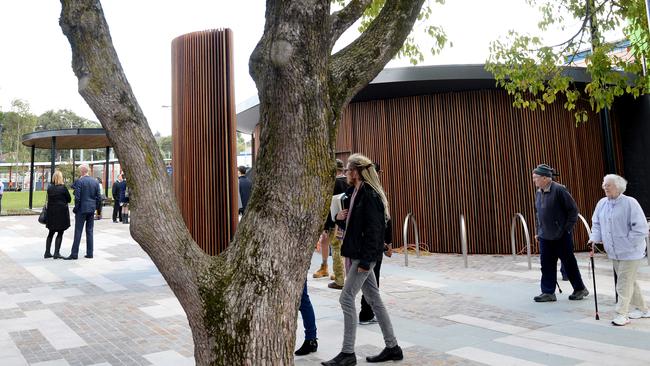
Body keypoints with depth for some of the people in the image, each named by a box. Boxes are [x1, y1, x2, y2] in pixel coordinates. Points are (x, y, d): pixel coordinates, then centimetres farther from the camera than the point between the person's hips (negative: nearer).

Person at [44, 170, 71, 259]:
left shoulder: (49, 188, 2)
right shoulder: (63, 188, -12)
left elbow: (49, 199, 8)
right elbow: (69, 199, -4)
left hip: (51, 213, 5)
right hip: (61, 213, -5)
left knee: (51, 233, 15)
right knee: (60, 233, 3)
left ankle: (47, 252, 17)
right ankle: (56, 253, 1)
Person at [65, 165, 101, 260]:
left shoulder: (79, 181, -10)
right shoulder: (95, 182, 5)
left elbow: (77, 197, -13)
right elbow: (98, 198, 5)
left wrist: (76, 208, -3)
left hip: (82, 209, -5)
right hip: (91, 210, 5)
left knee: (78, 231, -1)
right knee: (89, 231, 9)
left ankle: (74, 253, 1)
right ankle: (89, 253, 11)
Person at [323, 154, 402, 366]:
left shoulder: (369, 195, -15)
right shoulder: (359, 193, 13)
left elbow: (373, 230, -20)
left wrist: (365, 261, -22)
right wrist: (341, 218, 2)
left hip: (365, 256, -10)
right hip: (357, 255, 10)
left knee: (346, 299, -7)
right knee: (374, 300, 13)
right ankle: (392, 348, 22)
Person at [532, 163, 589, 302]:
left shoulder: (559, 190, -15)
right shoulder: (538, 192, 8)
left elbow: (573, 210, -12)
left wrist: (567, 229, -13)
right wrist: (538, 231, 15)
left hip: (561, 236, -7)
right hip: (545, 236, 7)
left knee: (569, 263, 6)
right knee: (547, 264, 7)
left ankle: (580, 289, 24)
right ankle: (548, 292, 15)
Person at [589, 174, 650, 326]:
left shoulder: (630, 203, -15)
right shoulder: (602, 203, 3)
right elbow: (596, 223, 12)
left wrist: (628, 243, -15)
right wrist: (595, 238, -3)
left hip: (630, 252, -7)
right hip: (614, 253, 7)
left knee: (624, 283, -7)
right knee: (628, 281, 17)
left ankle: (621, 314, -2)